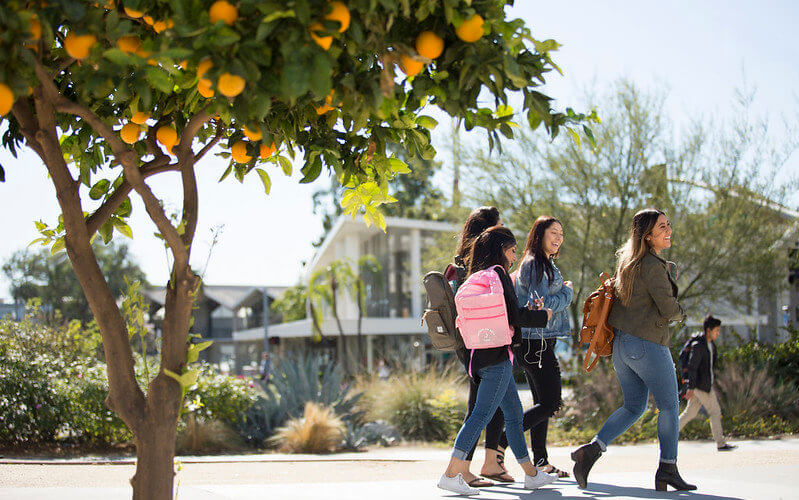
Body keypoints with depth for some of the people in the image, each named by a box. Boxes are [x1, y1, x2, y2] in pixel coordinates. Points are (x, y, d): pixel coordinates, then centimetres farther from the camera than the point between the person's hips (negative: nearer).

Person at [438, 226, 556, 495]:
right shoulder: (498, 273, -10)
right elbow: (514, 315, -13)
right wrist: (543, 315, 2)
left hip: (482, 354, 10)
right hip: (497, 356, -10)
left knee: (514, 413, 15)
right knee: (482, 413, -12)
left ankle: (531, 473, 22)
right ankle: (451, 474, -17)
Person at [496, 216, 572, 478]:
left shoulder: (544, 265, 19)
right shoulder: (535, 264, -13)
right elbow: (541, 304, -20)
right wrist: (567, 292, -7)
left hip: (536, 344, 10)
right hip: (536, 342, -10)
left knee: (543, 402, 10)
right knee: (550, 403, -10)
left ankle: (540, 461, 13)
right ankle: (500, 443, -8)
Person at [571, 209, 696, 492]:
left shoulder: (628, 261, 13)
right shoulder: (653, 266, -15)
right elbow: (667, 307, -15)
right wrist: (680, 313, 7)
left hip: (621, 344, 9)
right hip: (647, 345, -9)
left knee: (633, 407, 16)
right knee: (669, 406, 4)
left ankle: (592, 449, 1)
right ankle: (667, 470, 6)